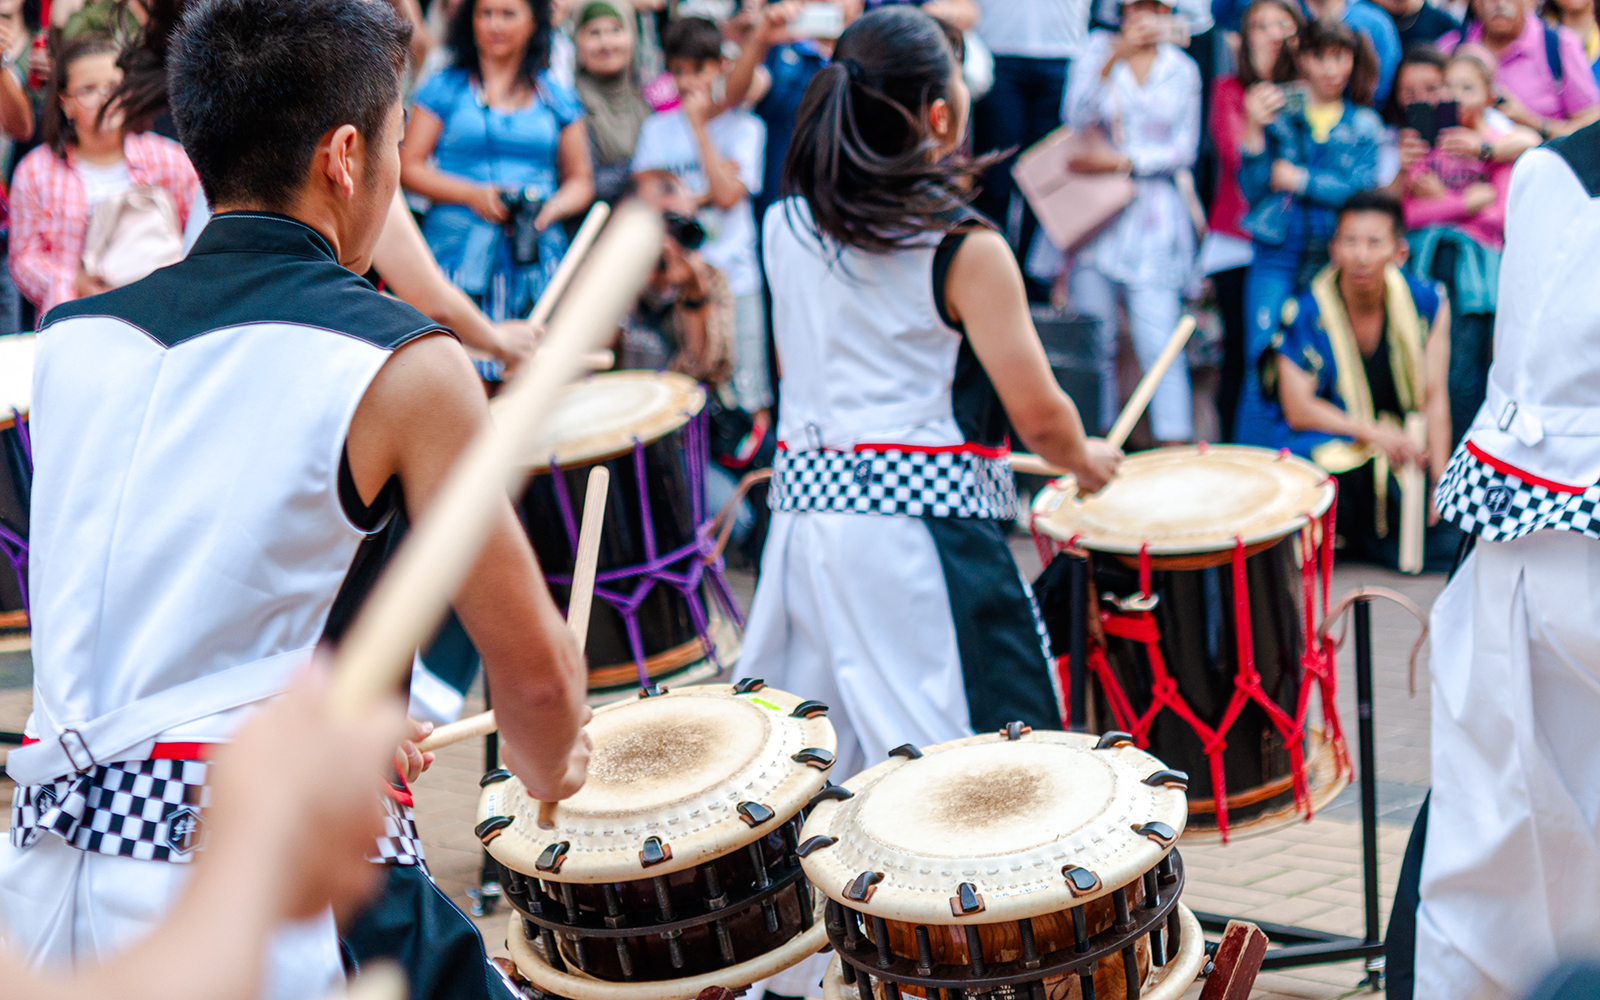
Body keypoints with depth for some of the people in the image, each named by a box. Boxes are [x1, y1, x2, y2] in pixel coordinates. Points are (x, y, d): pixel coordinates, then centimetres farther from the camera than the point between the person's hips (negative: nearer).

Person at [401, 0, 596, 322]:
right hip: (458, 246, -2)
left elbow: (580, 180, 18)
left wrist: (553, 208, -4)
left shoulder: (556, 96, 15)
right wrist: (473, 195, -9)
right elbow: (407, 167, 4)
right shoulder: (446, 87, 9)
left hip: (536, 251, 2)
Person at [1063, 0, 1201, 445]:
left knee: (1159, 346, -9)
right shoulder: (1097, 51, 6)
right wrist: (1113, 59, -17)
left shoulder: (1183, 70, 9)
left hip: (1153, 219, 0)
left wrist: (1123, 160, -8)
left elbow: (1185, 149, 3)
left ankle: (1175, 451, -9)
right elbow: (1075, 119, -9)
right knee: (1096, 343, 3)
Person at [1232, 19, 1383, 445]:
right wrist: (1254, 129, -12)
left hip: (1336, 259, 1)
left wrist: (1301, 180, -8)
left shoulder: (1364, 125, 10)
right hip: (1278, 254, -1)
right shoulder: (1277, 110, 7)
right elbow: (1253, 188, 0)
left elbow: (1362, 190, -3)